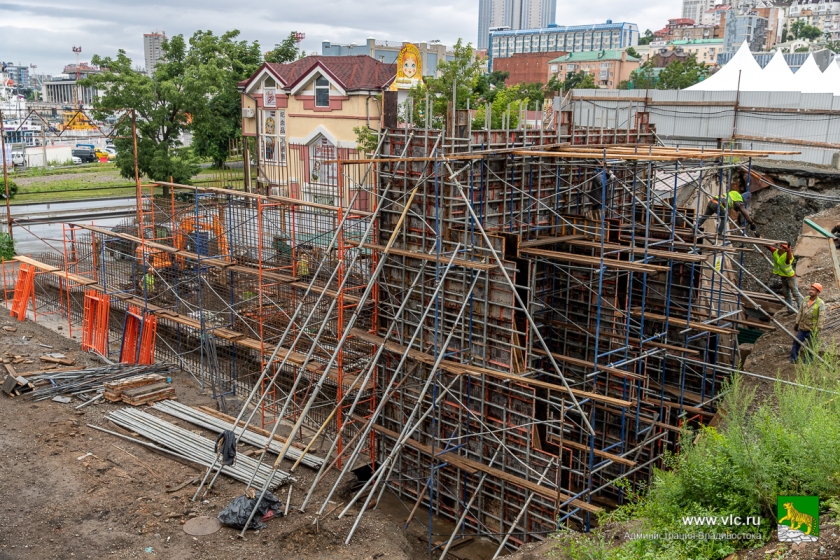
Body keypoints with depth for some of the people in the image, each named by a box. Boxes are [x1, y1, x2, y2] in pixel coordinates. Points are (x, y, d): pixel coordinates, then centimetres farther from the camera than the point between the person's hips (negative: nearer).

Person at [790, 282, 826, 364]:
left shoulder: (820, 303, -15)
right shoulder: (806, 299, 2)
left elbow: (822, 317, -16)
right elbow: (800, 312, 10)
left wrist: (818, 329, -18)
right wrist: (797, 323, 11)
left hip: (812, 329, -5)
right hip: (802, 327, 5)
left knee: (810, 345, 7)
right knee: (796, 342, 6)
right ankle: (793, 358, 17)